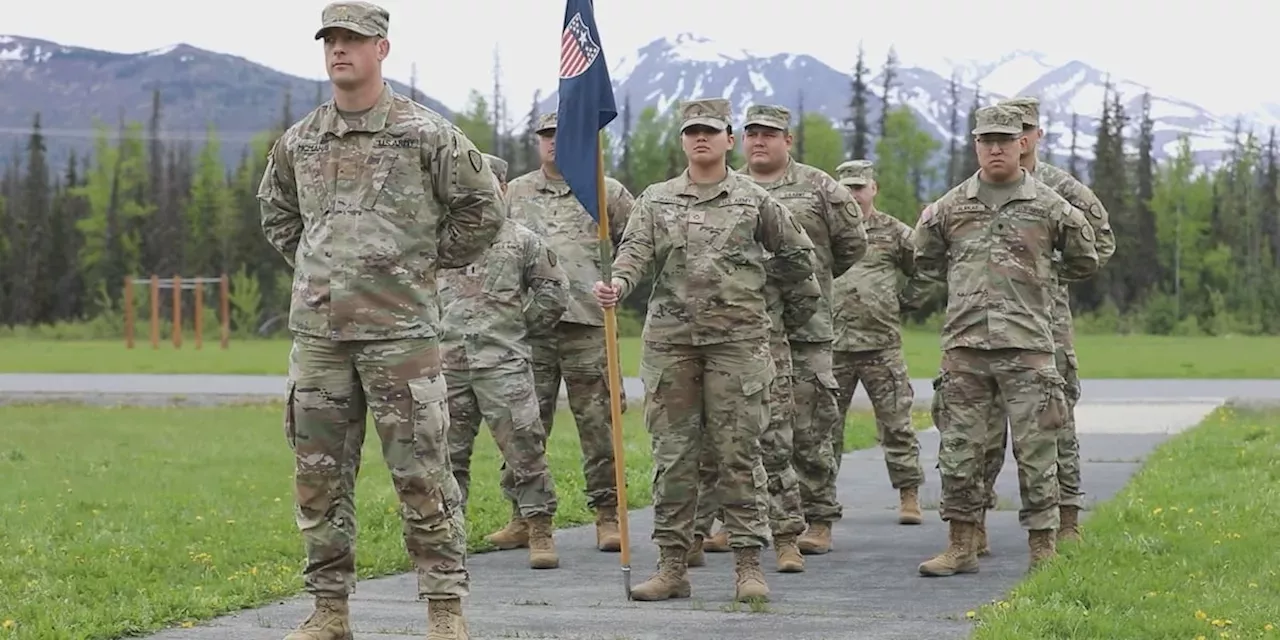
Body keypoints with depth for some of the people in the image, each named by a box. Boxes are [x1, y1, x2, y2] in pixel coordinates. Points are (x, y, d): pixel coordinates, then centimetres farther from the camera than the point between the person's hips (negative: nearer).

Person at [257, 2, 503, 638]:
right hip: (317, 329, 5)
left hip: (399, 328, -4)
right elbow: (275, 210, 28)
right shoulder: (299, 140, 10)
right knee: (318, 475, 8)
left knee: (421, 475, -4)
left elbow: (481, 208, 3)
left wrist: (428, 260, 5)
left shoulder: (425, 132, -3)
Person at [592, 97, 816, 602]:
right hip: (670, 338, 2)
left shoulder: (754, 199, 7)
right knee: (672, 454, 3)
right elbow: (636, 251, -5)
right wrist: (617, 283, -25)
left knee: (738, 452, -2)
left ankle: (748, 565, 2)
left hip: (738, 339, -2)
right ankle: (672, 565, 9)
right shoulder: (655, 200, 11)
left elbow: (799, 258, 16)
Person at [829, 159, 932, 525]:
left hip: (882, 343, -1)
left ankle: (909, 496, 6)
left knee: (896, 422, 0)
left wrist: (903, 303, 6)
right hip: (832, 343, 1)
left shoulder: (895, 233, 6)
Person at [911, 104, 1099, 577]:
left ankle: (1043, 548, 5)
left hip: (1027, 345, -2)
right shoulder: (950, 207, 9)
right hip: (964, 344, 2)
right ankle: (961, 546, 11)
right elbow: (923, 259, 23)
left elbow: (1084, 262, 17)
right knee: (959, 448, 3)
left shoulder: (1050, 207, 4)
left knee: (1036, 450, -2)